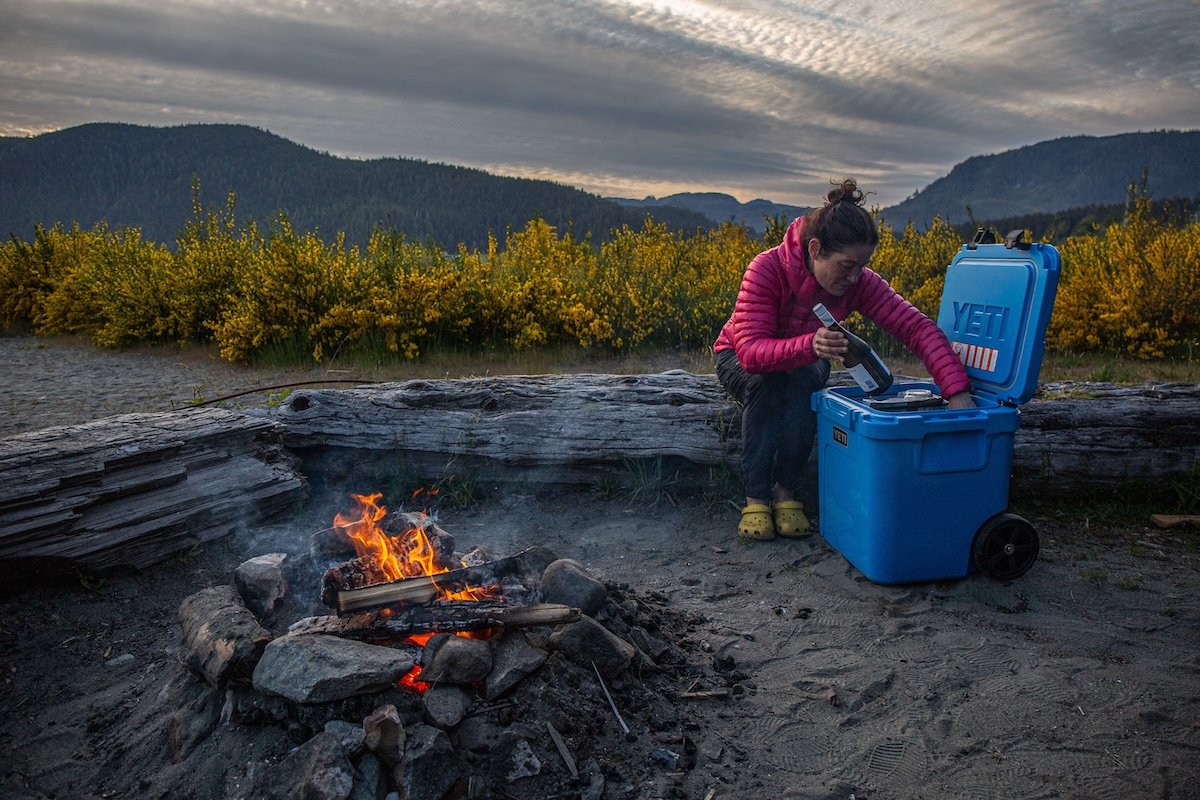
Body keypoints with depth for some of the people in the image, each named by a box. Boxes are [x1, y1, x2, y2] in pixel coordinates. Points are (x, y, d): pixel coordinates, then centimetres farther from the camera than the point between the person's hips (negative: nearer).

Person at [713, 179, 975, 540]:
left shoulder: (859, 282, -22)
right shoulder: (767, 269, -32)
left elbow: (917, 327, -29)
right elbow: (750, 351, -40)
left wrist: (957, 390, -42)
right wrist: (809, 345, -58)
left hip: (806, 364, 3)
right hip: (739, 361, -2)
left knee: (805, 378, -33)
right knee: (765, 379, -37)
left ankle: (787, 490, -20)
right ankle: (755, 498, -26)